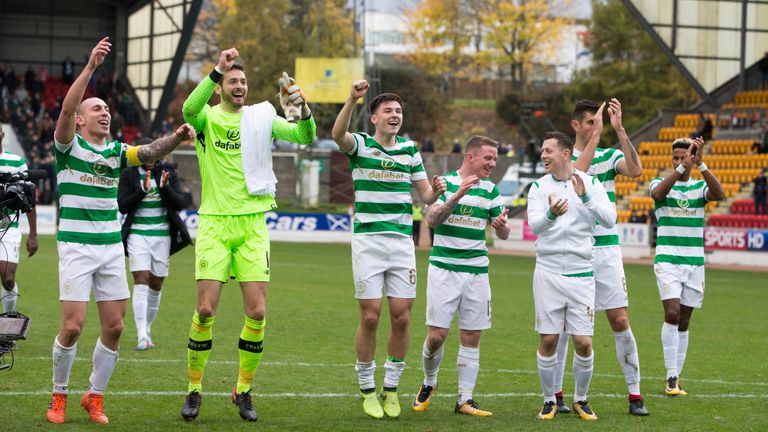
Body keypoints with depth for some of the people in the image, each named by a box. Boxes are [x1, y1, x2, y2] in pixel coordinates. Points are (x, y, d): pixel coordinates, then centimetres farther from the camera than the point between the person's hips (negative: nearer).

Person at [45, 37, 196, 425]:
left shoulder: (116, 152, 11)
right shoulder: (69, 146, -2)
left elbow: (150, 152, -5)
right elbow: (66, 108, -19)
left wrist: (175, 138, -26)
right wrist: (90, 66, -27)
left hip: (112, 245, 5)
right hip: (76, 246, -5)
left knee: (114, 327, 2)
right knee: (72, 326, -9)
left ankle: (94, 397, 16)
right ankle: (59, 397, 10)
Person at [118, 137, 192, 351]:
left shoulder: (168, 173, 4)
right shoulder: (128, 175, 1)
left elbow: (179, 204, -3)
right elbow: (122, 206, -7)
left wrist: (165, 187, -20)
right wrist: (143, 190, -20)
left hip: (163, 235, 2)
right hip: (137, 235, -2)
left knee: (156, 285, 8)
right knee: (141, 281, -15)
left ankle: (147, 331, 26)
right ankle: (142, 336, -20)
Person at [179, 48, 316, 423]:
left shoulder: (261, 117, 8)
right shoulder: (207, 118, 1)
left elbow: (304, 136, -3)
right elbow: (189, 108, -23)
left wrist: (304, 111, -23)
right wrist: (217, 70, -34)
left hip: (252, 223, 2)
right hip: (214, 223, -2)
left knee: (257, 312, -3)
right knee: (206, 309, -8)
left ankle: (243, 390, 12)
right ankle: (194, 390, 7)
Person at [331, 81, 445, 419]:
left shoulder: (410, 150, 12)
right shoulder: (360, 145, 0)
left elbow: (425, 196, 15)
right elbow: (338, 134, -23)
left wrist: (436, 190, -9)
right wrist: (352, 99, -38)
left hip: (402, 242, 3)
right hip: (367, 240, -3)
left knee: (401, 317, 0)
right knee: (370, 317, -4)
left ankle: (391, 388, 14)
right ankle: (367, 390, 10)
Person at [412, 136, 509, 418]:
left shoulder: (491, 190, 8)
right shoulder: (445, 182, -3)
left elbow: (503, 234, 10)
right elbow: (432, 219, -15)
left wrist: (501, 224, -14)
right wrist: (457, 196, -28)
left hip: (477, 272, 4)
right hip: (444, 269, -4)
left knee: (471, 338, 2)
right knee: (437, 335, -6)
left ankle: (465, 400, 8)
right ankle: (429, 384, 20)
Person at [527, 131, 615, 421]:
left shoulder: (591, 184, 1)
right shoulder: (539, 187, 2)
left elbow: (610, 220, -10)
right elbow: (534, 224, -13)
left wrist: (585, 197, -23)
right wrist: (551, 214, -34)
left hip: (581, 274, 0)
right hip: (548, 272, 0)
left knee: (583, 342, -3)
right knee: (548, 340, 0)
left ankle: (581, 400, 16)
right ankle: (549, 400, 16)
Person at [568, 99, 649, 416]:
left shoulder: (610, 156, 6)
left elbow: (636, 171, -15)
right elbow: (575, 173, -23)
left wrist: (619, 129, -20)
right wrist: (596, 134, -24)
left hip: (607, 250, 2)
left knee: (620, 321, -2)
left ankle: (635, 395, 4)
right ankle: (556, 393, 14)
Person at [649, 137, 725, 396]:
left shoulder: (700, 187, 6)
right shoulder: (661, 183, 2)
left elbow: (719, 194, -17)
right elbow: (658, 193, -24)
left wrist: (700, 164, -28)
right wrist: (682, 167, -33)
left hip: (694, 263, 3)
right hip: (667, 261, -3)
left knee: (683, 323, 7)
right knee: (672, 313, -19)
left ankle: (676, 379, 14)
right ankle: (671, 377, -15)